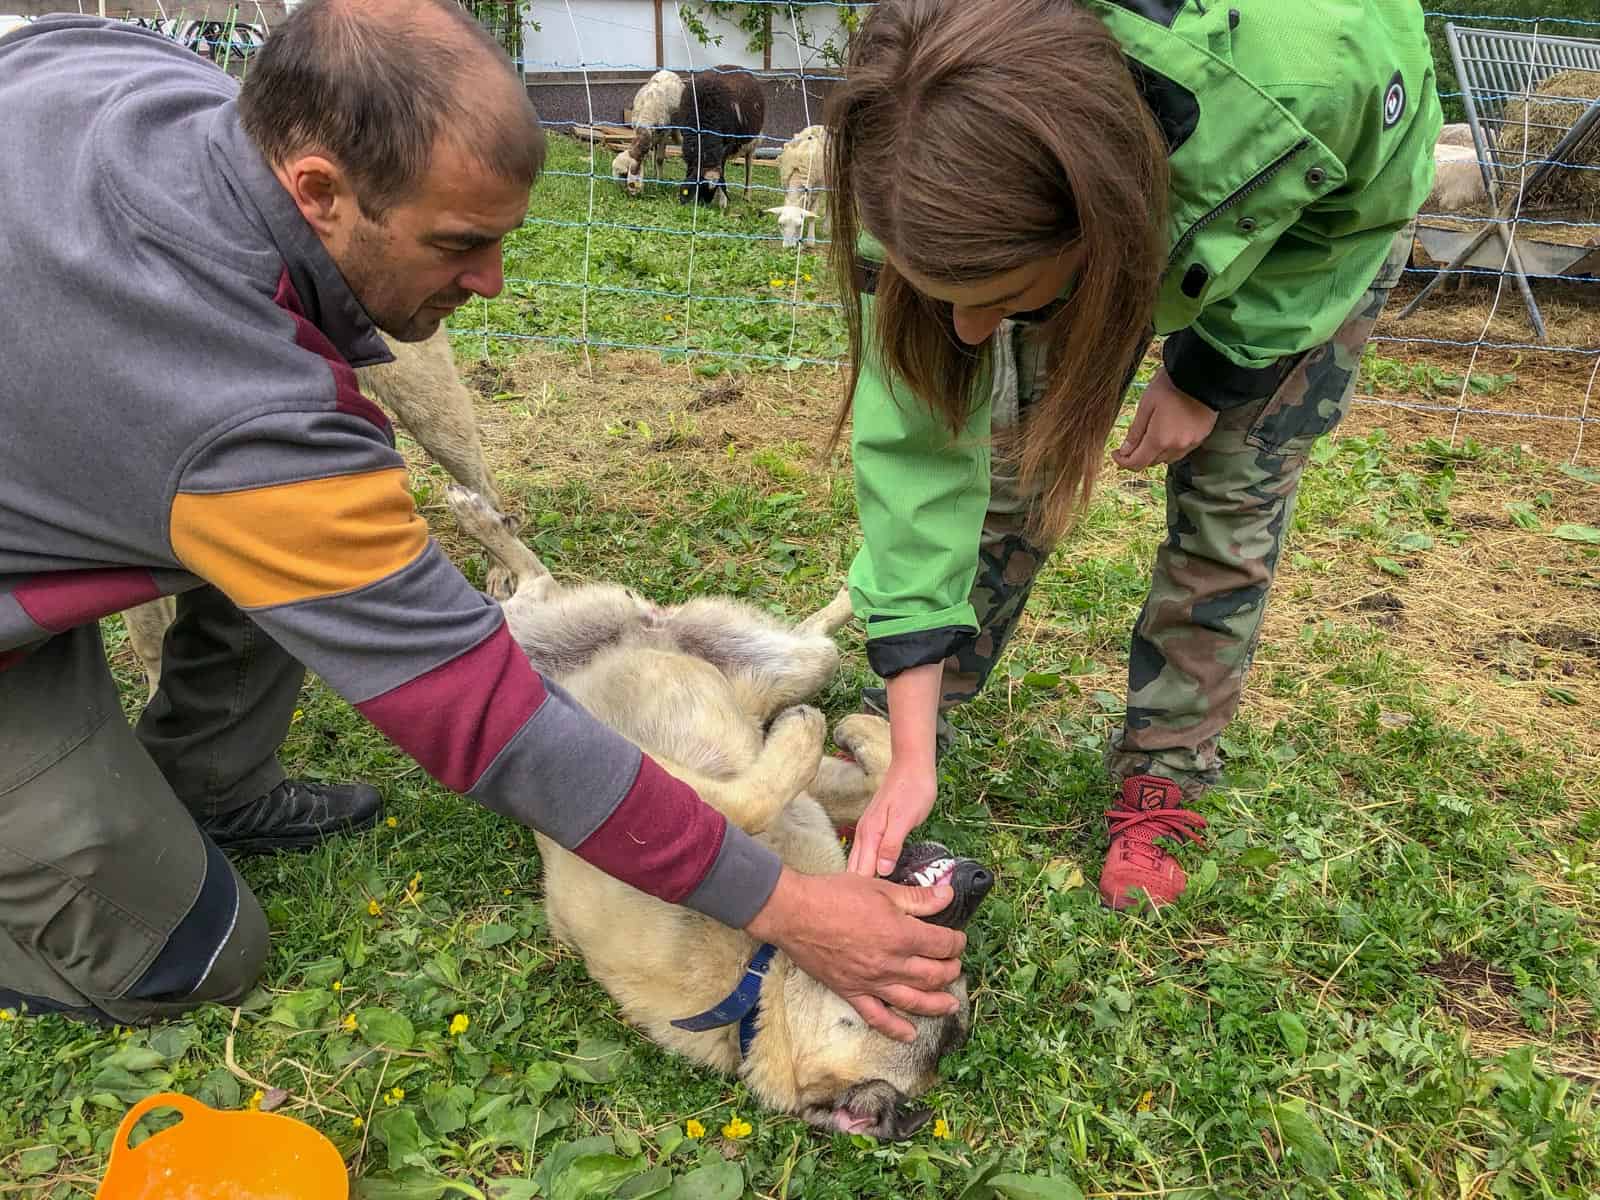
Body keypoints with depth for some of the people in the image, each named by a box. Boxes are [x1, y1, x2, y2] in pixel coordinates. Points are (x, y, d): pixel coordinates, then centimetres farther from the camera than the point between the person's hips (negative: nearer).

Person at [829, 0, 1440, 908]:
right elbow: (917, 444, -33)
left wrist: (1215, 377, -22)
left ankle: (1163, 781, 14)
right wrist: (911, 753, -33)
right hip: (1091, 211, 1)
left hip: (1318, 225, -1)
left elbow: (1372, 199, -19)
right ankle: (903, 727, 15)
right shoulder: (943, 181, -38)